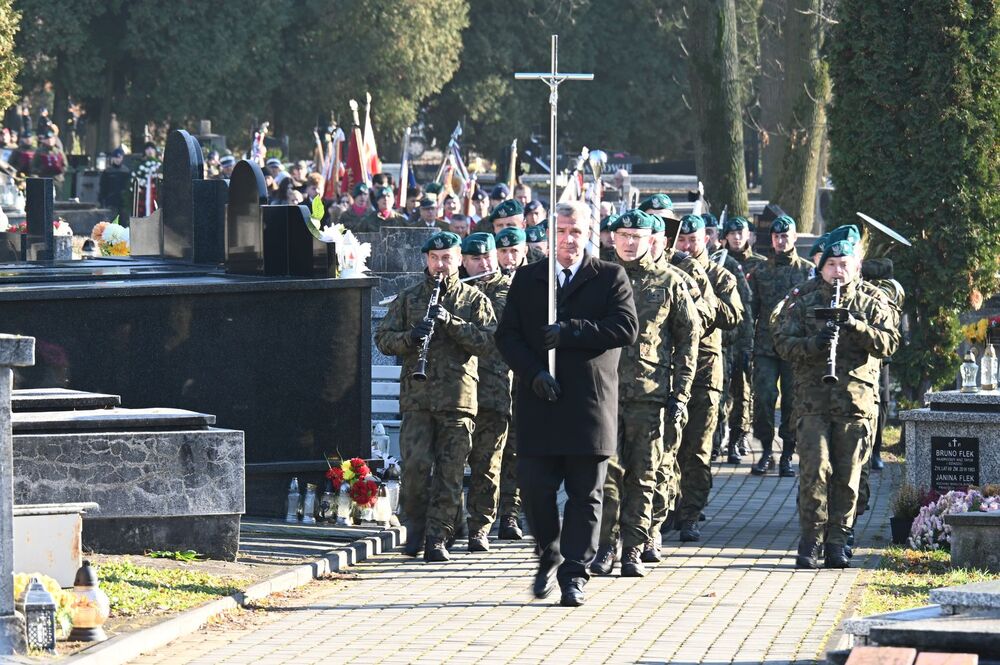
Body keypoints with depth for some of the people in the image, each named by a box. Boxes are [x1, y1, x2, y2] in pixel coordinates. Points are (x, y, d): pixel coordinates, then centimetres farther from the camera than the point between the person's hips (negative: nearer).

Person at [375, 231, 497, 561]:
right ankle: (416, 523, 11)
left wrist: (450, 322, -13)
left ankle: (437, 539, 2)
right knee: (416, 465, -10)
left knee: (450, 472, -3)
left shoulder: (474, 300, 10)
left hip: (458, 397, 0)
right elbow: (383, 339, 9)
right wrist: (410, 337, -11)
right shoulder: (409, 298, 14)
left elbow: (488, 341, -3)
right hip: (417, 395, 0)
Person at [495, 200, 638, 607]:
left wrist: (570, 332, -16)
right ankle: (548, 556, 21)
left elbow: (626, 328, -8)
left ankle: (574, 575, 6)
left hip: (591, 402, -1)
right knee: (534, 487, -3)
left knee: (585, 494, 0)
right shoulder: (527, 279, 12)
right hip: (538, 404, 1)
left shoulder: (610, 278, 6)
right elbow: (507, 334, 6)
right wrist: (532, 372, -10)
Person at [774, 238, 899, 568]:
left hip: (856, 401, 1)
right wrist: (814, 344, -17)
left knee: (847, 475, 2)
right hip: (812, 400, -1)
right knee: (815, 469, -11)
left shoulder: (873, 304, 10)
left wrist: (857, 327, -18)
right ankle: (811, 539, -5)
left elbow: (888, 343, -2)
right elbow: (783, 341, 1)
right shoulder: (802, 302, 10)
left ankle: (837, 541, 9)